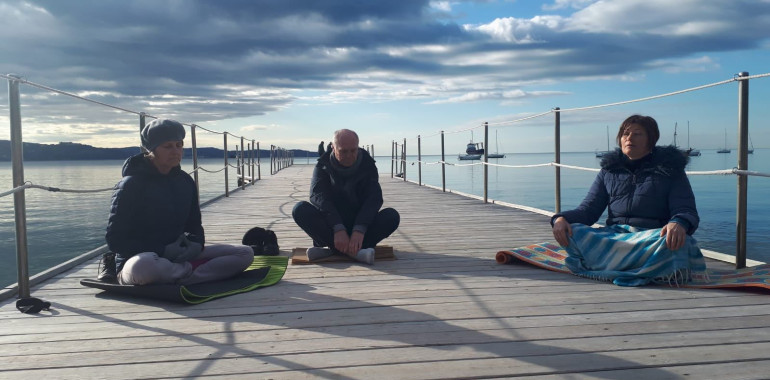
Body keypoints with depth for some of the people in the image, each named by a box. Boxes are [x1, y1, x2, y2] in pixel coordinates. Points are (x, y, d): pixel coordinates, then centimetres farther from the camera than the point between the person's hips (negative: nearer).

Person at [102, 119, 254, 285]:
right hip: (138, 258, -6)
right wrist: (163, 251, -21)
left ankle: (176, 279, -25)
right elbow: (115, 240, -12)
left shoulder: (185, 181, 9)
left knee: (245, 253, -9)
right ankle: (192, 269, -14)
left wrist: (196, 244, -10)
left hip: (177, 256, 6)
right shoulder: (131, 185, -9)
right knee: (144, 265, -45)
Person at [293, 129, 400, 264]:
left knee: (392, 216, -26)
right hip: (331, 225, 0)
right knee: (300, 209, -26)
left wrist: (359, 230, -34)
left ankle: (332, 248, -30)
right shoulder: (323, 165, -5)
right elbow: (318, 196, -20)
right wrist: (338, 229, -36)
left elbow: (374, 198, -17)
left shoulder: (367, 165, -4)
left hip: (360, 226, 0)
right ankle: (354, 252, -36)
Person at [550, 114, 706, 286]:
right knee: (574, 234, -27)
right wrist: (561, 218, -12)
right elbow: (588, 210, 12)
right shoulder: (609, 170, 18)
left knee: (671, 240, -37)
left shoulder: (670, 169, 9)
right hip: (613, 236, 3)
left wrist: (678, 224, -29)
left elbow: (687, 211, -1)